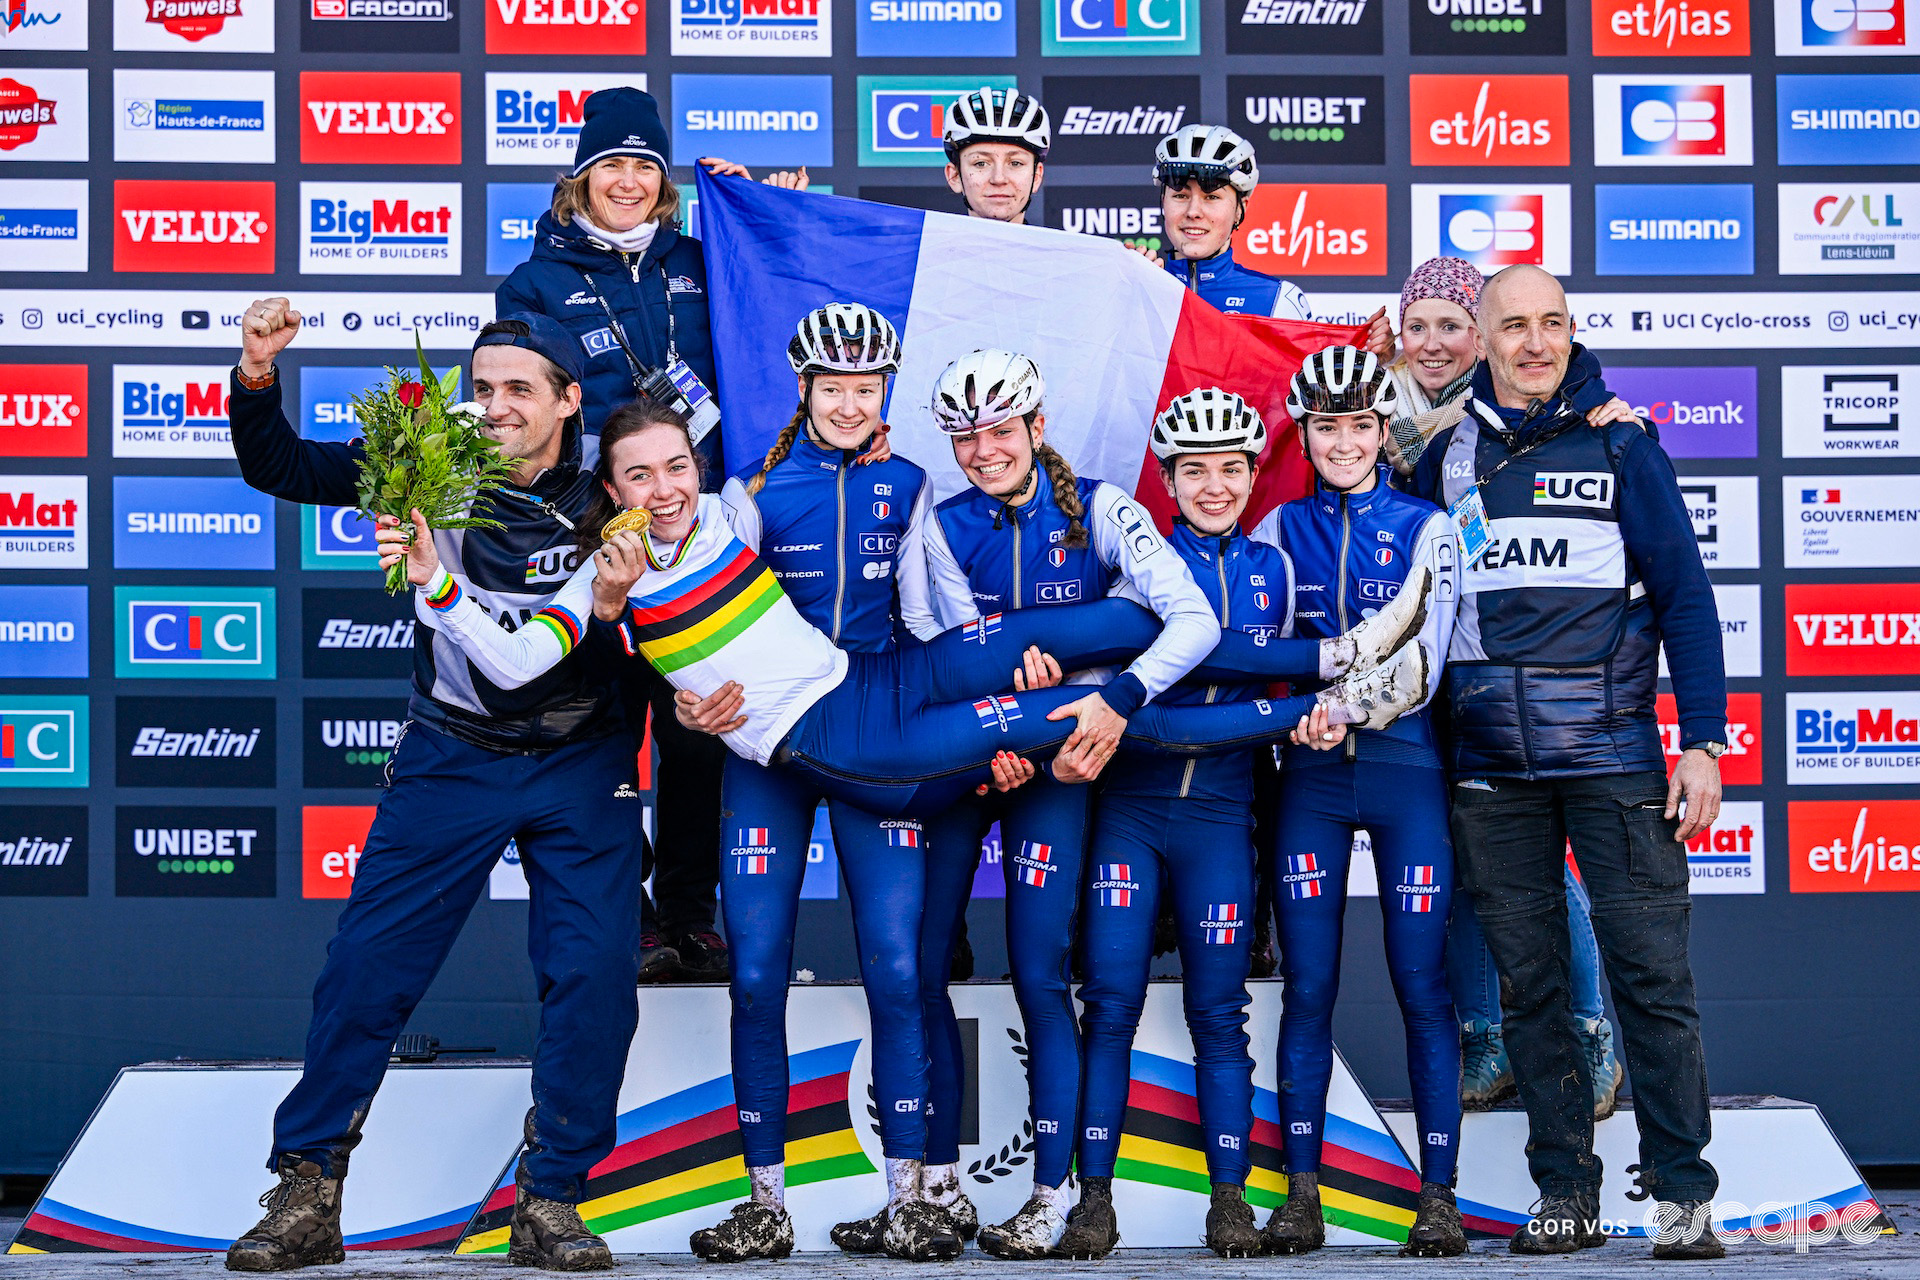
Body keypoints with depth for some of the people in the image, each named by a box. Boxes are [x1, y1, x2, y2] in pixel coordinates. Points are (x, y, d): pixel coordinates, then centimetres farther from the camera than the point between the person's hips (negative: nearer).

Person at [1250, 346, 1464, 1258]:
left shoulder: (1424, 528, 4)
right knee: (1307, 987, 1)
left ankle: (1438, 1196, 4)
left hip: (1405, 769, -2)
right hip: (1310, 775, 2)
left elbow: (1425, 657, -7)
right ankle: (1301, 1192, 7)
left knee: (1422, 986, -2)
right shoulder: (1280, 529, 11)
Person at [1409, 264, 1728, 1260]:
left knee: (1650, 972, -5)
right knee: (1529, 985, 5)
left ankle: (1684, 1194, 3)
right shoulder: (1445, 456, 11)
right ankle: (1564, 1193, 13)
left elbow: (1685, 596, 4)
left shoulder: (1619, 445, 5)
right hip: (1490, 766, 2)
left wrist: (1702, 742, -4)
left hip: (1611, 755, -2)